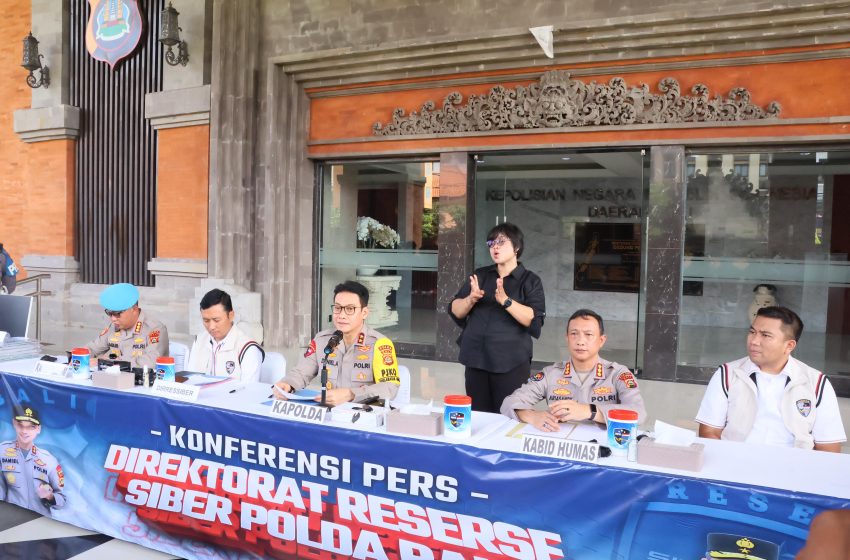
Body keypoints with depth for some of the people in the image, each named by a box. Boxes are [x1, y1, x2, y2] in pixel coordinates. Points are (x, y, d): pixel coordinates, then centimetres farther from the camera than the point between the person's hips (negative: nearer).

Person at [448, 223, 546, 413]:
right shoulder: (480, 275, 13)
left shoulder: (530, 281, 1)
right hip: (476, 360, 4)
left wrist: (505, 300, -23)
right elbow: (455, 311, 9)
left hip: (510, 364, -3)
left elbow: (534, 320, -12)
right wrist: (470, 299, -11)